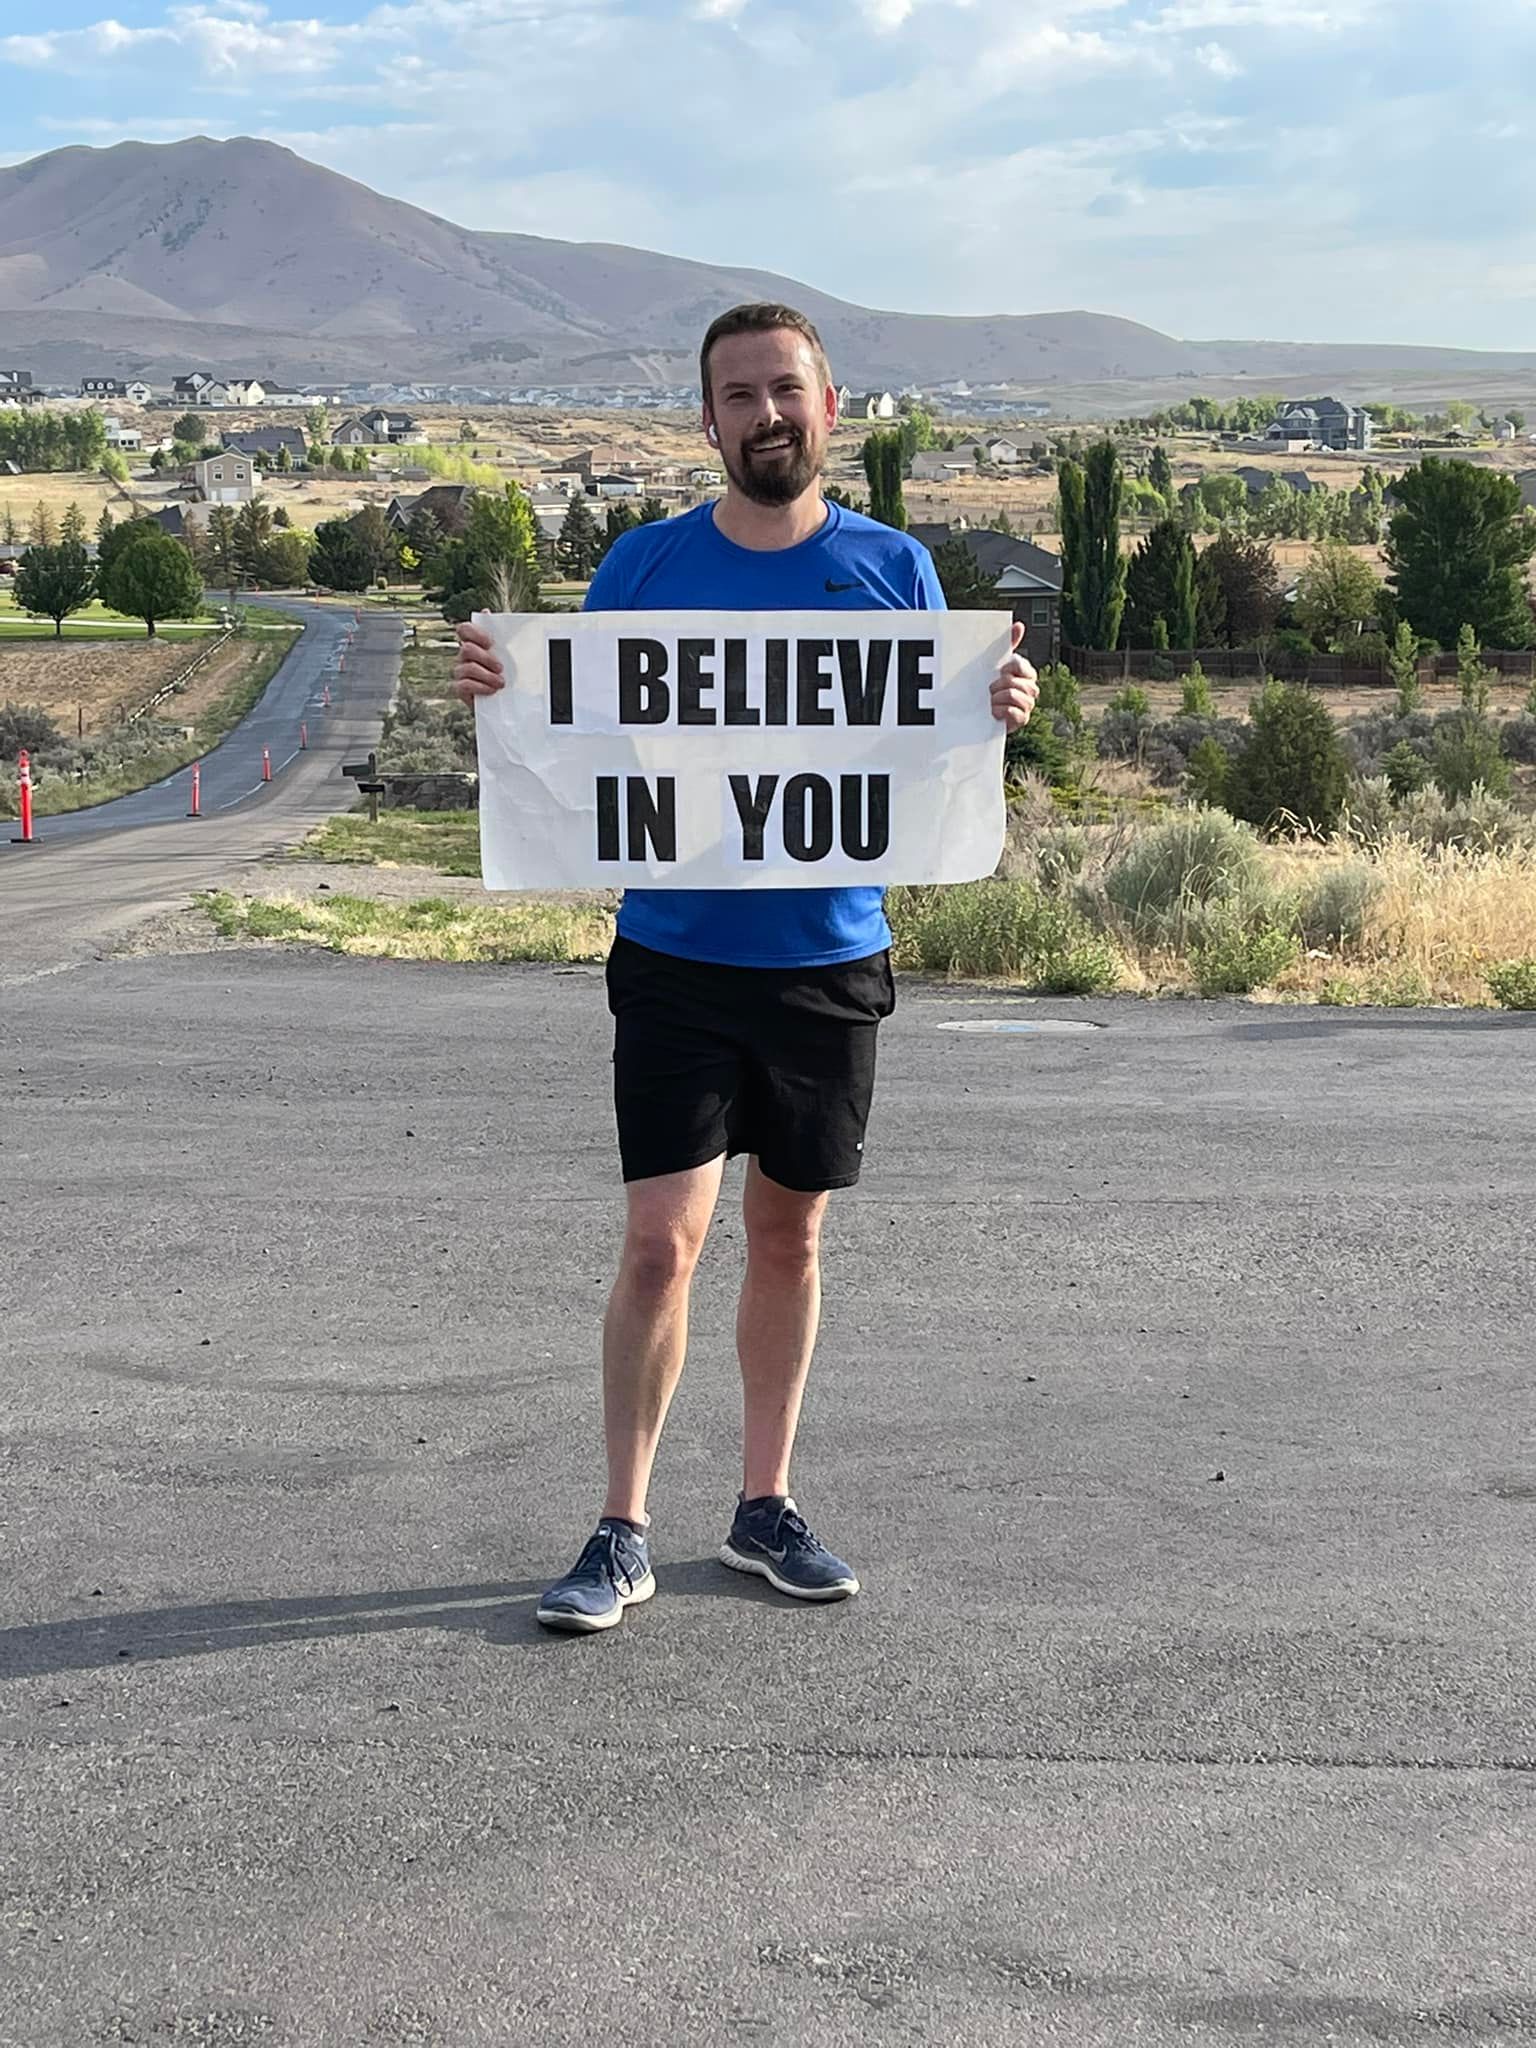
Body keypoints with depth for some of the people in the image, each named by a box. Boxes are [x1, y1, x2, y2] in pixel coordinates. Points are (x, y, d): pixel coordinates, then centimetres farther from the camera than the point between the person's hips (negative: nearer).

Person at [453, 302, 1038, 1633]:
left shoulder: (894, 568, 4)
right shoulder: (644, 567, 1)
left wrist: (997, 716, -13)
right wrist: (503, 694, -16)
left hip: (831, 958, 2)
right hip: (676, 957, -1)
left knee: (791, 1235, 12)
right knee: (662, 1240, -7)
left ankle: (766, 1506, 26)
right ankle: (623, 1533, 6)